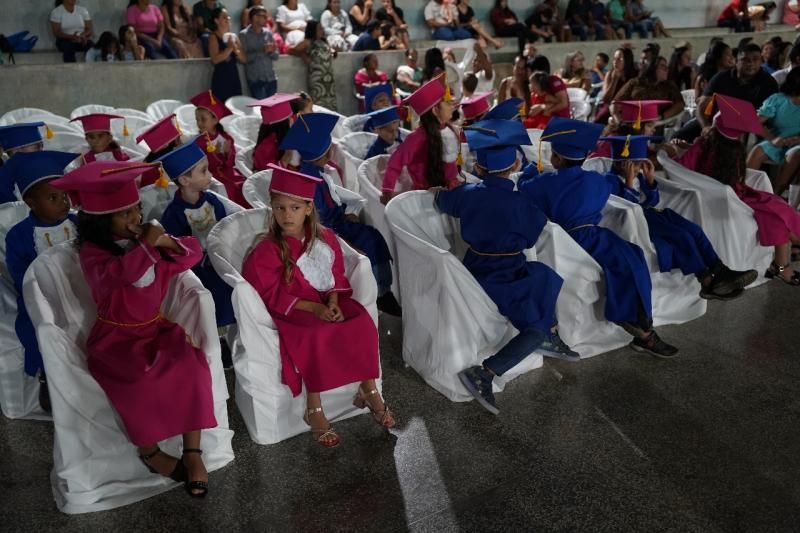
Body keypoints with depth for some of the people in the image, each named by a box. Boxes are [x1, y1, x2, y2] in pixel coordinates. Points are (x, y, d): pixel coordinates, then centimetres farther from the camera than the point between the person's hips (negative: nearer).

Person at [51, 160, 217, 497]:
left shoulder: (146, 238, 4)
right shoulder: (92, 252, -12)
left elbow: (194, 254, 3)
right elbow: (111, 276, -34)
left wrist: (167, 242, -14)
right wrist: (145, 246, -35)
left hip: (157, 327, 4)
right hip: (117, 337, -4)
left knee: (191, 367, -25)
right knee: (140, 380, -32)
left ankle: (192, 453, -17)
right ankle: (149, 452, -5)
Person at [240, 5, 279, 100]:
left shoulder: (268, 33, 10)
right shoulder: (243, 35, -3)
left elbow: (276, 56, 11)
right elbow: (243, 58, -12)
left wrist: (271, 51, -12)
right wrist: (262, 51, -19)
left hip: (271, 78, 4)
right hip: (255, 80, -4)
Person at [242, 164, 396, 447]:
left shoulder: (325, 238, 2)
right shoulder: (266, 250, -11)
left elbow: (336, 276, 8)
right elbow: (273, 296, -13)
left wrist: (333, 303, -12)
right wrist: (314, 308, -22)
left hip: (325, 303, 5)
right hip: (289, 312, -4)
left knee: (362, 323, -20)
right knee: (316, 336, -34)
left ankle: (369, 391, -5)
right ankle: (314, 410, -19)